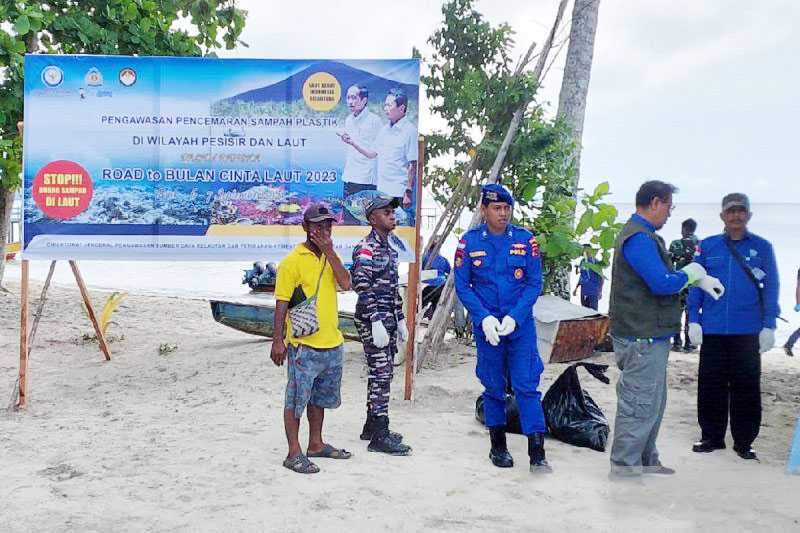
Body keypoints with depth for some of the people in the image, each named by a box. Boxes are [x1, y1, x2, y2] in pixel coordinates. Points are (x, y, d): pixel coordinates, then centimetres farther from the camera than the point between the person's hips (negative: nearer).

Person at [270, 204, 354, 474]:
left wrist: (329, 251, -11)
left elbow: (346, 284, -7)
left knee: (320, 397, 18)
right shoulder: (293, 261, -9)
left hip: (331, 343, 7)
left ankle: (316, 444, 32)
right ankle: (294, 453, 9)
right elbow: (281, 304, -10)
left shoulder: (331, 257, 10)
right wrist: (278, 341, -13)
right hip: (304, 345, -7)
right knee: (296, 399, 1)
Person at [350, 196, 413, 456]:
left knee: (384, 373, 13)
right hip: (373, 320, -9)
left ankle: (372, 426, 24)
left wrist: (400, 319, 20)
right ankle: (379, 436, -4)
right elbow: (363, 288, -20)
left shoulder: (389, 246, 16)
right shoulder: (366, 249, -13)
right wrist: (376, 322, -24)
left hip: (388, 319, 9)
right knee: (380, 375, -8)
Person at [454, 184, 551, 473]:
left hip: (521, 325, 0)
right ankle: (498, 447, 25)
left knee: (527, 386, -5)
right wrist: (484, 318, -13)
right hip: (486, 326, 1)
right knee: (493, 387, 11)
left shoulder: (525, 239, -3)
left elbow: (534, 283, -2)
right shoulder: (469, 242, -3)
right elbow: (462, 286, -1)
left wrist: (514, 317, -14)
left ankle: (537, 454, -3)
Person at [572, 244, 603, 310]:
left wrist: (600, 292, -10)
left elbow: (601, 278, -8)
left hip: (593, 292, -6)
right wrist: (576, 288, 18)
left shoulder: (596, 262, -10)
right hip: (583, 291, 6)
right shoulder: (583, 261, 9)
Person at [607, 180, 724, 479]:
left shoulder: (644, 236, 17)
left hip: (648, 335, 11)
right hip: (643, 338, -11)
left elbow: (664, 273, 22)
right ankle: (624, 465, 6)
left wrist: (701, 279, 8)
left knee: (653, 402, 19)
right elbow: (662, 283, -26)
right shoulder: (639, 238, -19)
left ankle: (645, 460, 30)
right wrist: (690, 275, -7)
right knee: (640, 404, -3)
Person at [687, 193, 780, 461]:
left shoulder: (762, 247, 4)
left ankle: (744, 441, 15)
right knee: (711, 385, 7)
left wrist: (768, 326, -2)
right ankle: (712, 436, 19)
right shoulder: (708, 246, 6)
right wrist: (694, 320, 1)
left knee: (746, 387, 4)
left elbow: (771, 288, 4)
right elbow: (695, 285, 8)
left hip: (748, 331, -1)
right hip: (712, 330, 1)